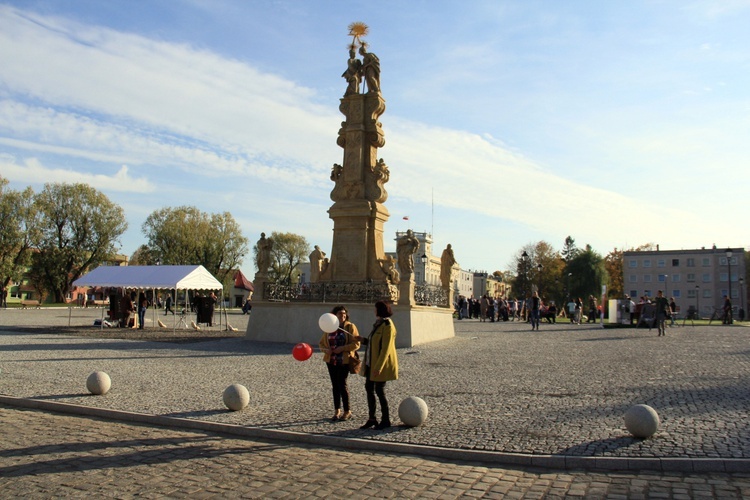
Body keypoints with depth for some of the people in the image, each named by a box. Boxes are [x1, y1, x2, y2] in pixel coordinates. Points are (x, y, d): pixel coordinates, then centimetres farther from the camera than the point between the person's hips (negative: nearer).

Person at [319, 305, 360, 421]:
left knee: (342, 384, -6)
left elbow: (356, 344, -9)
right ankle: (337, 411, 19)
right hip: (331, 360, 5)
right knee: (335, 385, 9)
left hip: (344, 361, -4)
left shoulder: (350, 326, -3)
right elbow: (321, 343, 14)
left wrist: (342, 348, -20)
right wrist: (326, 349, -7)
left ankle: (347, 411, 8)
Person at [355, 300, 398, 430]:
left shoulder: (388, 326, -16)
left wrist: (378, 367, -24)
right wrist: (364, 340, 7)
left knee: (379, 391, -2)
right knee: (369, 389, 10)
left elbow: (386, 348, -21)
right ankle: (371, 418, 21)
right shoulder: (378, 324, 14)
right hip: (371, 364, 9)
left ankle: (385, 420, 12)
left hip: (381, 365, -9)